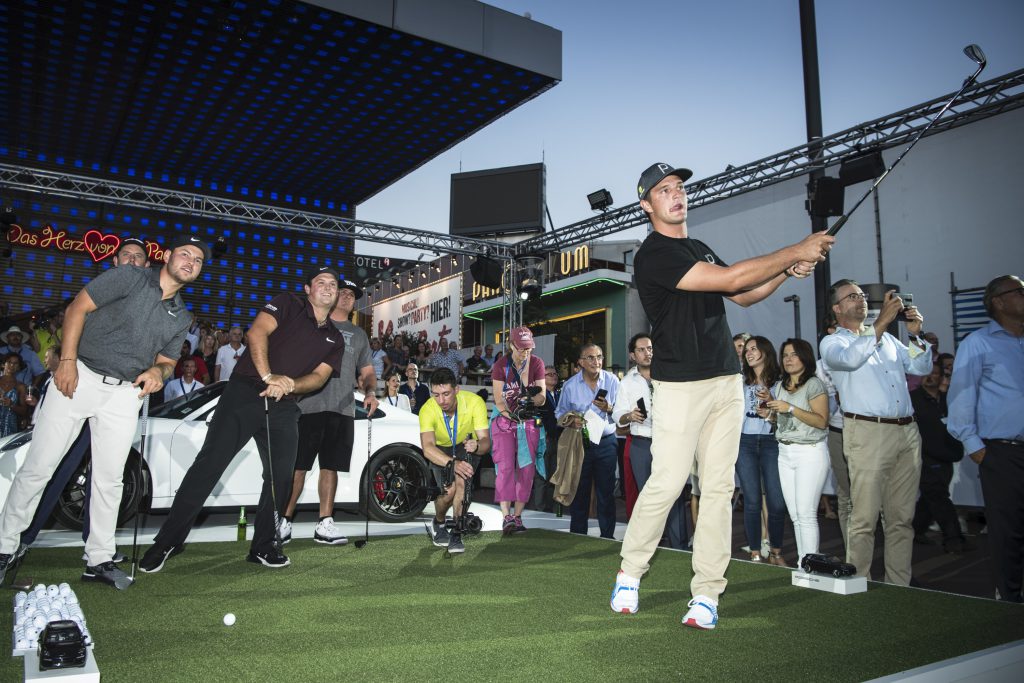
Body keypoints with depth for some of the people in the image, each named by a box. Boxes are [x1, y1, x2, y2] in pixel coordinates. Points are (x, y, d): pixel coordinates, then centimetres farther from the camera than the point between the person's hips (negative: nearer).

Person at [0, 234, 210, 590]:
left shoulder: (180, 318, 13)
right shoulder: (130, 278, -3)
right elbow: (77, 309, -6)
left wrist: (158, 372, -5)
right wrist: (67, 361, -14)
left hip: (125, 393, 4)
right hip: (80, 377, -4)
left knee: (109, 478, 6)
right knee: (38, 467, 1)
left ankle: (99, 559, 17)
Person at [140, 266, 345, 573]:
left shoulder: (335, 340, 15)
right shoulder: (288, 304, 4)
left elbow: (319, 376, 3)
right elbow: (257, 333, -11)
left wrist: (288, 384, -17)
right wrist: (268, 377, -24)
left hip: (283, 407, 5)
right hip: (245, 392, -4)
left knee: (282, 475, -1)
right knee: (209, 463, -8)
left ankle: (264, 545, 15)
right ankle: (168, 541, 1)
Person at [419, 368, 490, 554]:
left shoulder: (475, 402, -31)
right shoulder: (428, 410, -31)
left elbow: (485, 440, -33)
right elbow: (427, 448, -43)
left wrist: (477, 446, -56)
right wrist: (452, 463, -59)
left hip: (468, 448, 0)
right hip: (441, 450, 0)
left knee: (460, 480, -27)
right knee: (449, 491, -18)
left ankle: (456, 534, -9)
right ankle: (438, 523, 17)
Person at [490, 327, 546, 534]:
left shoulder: (537, 364, -1)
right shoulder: (501, 366, -7)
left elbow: (542, 396, -4)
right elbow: (498, 401, -8)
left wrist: (530, 400, -25)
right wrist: (511, 414, -23)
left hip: (529, 422, 3)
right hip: (504, 420, -2)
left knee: (527, 468, 0)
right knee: (505, 467, -14)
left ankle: (517, 516, 6)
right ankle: (506, 517, -16)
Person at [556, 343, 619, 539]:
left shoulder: (612, 381, -1)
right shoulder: (570, 385, 0)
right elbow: (560, 414, 5)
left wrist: (609, 409, -19)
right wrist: (571, 421, -15)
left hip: (606, 441, 0)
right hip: (579, 442, 0)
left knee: (606, 492, 4)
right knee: (579, 491, 7)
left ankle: (607, 536, 16)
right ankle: (577, 536, 18)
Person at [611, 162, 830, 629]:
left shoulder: (700, 249, 19)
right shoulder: (653, 255, -10)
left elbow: (743, 296, 25)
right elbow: (730, 279, -18)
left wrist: (789, 270, 10)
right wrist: (796, 250, -12)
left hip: (727, 381, 7)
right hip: (680, 384, -7)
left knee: (719, 487, 3)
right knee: (667, 483, -7)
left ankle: (706, 593, 10)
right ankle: (629, 574, 14)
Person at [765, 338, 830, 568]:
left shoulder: (814, 385, -6)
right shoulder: (780, 386, 16)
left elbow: (821, 421, -15)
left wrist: (791, 408, -19)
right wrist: (770, 403, 8)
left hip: (810, 452, -7)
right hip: (785, 452, 7)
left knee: (806, 514, -9)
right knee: (794, 515, 7)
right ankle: (801, 563, 12)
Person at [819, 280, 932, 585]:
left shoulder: (887, 338, 21)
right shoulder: (832, 342, 4)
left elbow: (922, 368, 18)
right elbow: (850, 358, -18)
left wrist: (915, 334, 3)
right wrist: (881, 322, -18)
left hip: (907, 431, 6)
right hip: (868, 433, -6)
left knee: (902, 518, 8)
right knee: (865, 518, -7)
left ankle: (899, 586, 16)